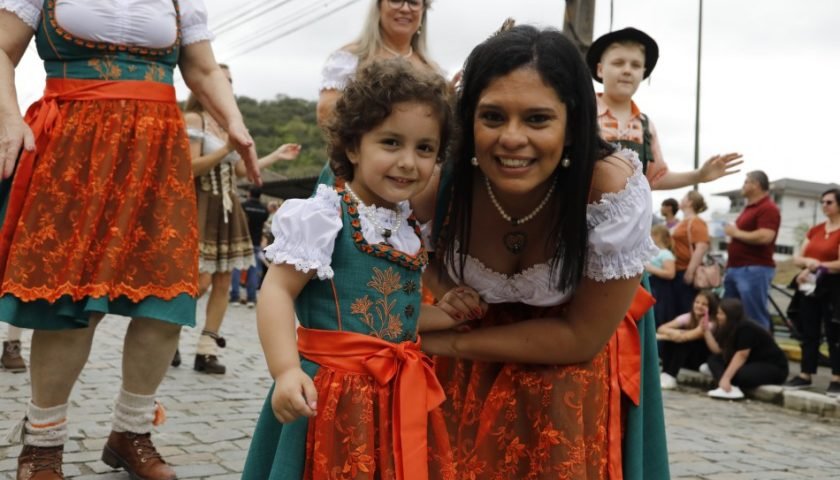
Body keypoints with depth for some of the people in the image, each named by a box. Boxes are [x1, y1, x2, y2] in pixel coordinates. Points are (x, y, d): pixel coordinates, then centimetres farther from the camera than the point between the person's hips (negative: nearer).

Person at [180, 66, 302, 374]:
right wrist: (228, 148, -22)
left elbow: (240, 170, 18)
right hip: (202, 207, -7)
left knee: (223, 283, 3)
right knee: (201, 281, -12)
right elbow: (191, 168, -15)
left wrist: (276, 156, 17)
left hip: (228, 208, 8)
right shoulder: (193, 118, -6)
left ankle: (206, 351, 8)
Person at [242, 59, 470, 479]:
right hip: (332, 392, -7)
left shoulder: (410, 228, 10)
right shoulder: (322, 217, -14)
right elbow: (276, 291, -19)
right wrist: (286, 370, -28)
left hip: (400, 394, 7)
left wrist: (448, 315, 13)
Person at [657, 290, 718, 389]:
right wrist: (673, 333, -37)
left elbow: (688, 336, -34)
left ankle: (670, 377, -30)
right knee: (668, 340, -22)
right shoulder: (688, 317, -5)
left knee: (685, 340, -31)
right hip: (687, 358, 4)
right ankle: (666, 374, -22)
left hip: (704, 359, -4)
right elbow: (661, 329, -15)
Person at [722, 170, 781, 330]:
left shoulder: (768, 208, -11)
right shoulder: (749, 207, 20)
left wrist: (736, 233, -14)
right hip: (735, 269, 10)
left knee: (755, 319, -8)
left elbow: (765, 237, -25)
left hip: (755, 270, -10)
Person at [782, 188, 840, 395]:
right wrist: (807, 262, -10)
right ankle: (805, 375, 17)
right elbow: (797, 258, 10)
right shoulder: (815, 230, 12)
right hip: (810, 286, 7)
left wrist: (817, 266, -14)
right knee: (809, 333, 10)